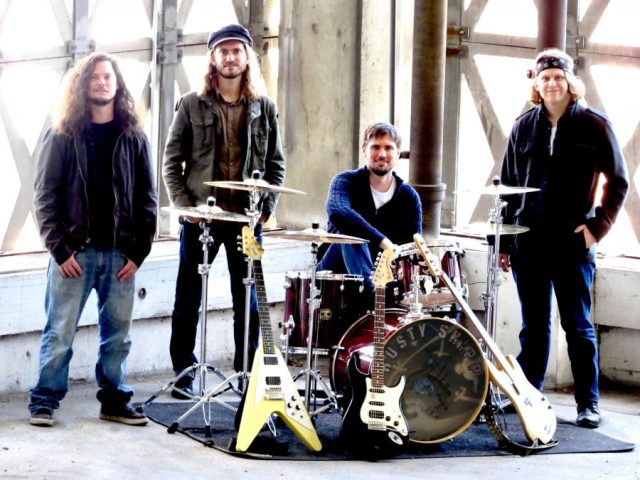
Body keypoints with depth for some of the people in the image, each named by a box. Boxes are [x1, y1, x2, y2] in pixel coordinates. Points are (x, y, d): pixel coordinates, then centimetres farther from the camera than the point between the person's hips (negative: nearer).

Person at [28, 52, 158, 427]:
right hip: (74, 252, -2)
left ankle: (115, 402, 17)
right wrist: (60, 249, -9)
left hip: (120, 255, 2)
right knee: (59, 333, -1)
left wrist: (138, 252, 0)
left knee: (118, 335, 7)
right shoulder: (63, 136, 2)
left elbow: (147, 198, 8)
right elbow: (46, 195, -1)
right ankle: (44, 402, 8)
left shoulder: (134, 138, 8)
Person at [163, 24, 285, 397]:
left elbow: (276, 164, 8)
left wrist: (266, 208, -3)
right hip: (201, 215, -1)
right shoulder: (193, 105, 1)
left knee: (247, 298, 6)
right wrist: (184, 205, -9)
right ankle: (184, 373, 16)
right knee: (189, 297, 6)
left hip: (247, 218, 1)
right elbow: (173, 161, 2)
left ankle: (248, 373, 15)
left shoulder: (264, 108, 7)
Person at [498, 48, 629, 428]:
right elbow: (509, 184, 12)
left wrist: (598, 227, -8)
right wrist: (504, 239, 8)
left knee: (578, 325, 0)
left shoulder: (594, 124, -1)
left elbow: (619, 182, 1)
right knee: (534, 325, 10)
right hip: (528, 241, 3)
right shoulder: (525, 126, 9)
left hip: (573, 241, -3)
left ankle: (589, 403, 6)